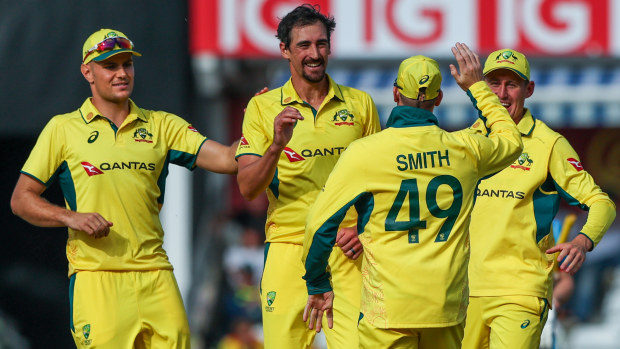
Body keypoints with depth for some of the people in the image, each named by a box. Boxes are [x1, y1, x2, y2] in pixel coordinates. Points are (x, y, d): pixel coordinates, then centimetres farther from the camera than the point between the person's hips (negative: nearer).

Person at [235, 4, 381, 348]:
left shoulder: (360, 104, 10)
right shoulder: (263, 107, 6)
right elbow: (247, 187, -1)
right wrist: (277, 145, -18)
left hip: (347, 253, 1)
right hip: (289, 250, -1)